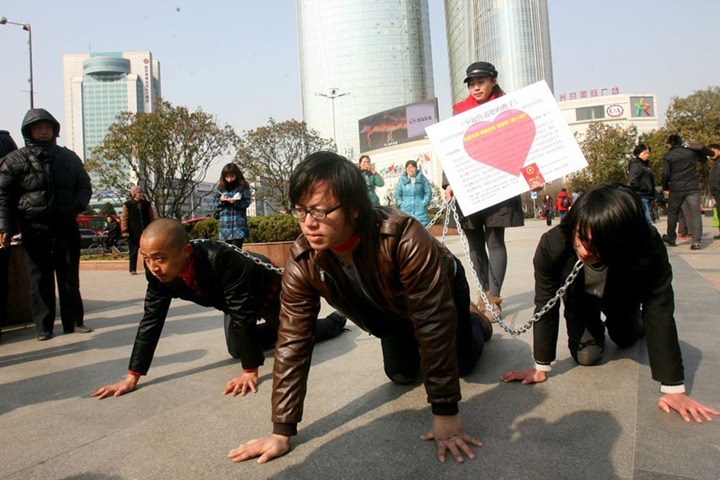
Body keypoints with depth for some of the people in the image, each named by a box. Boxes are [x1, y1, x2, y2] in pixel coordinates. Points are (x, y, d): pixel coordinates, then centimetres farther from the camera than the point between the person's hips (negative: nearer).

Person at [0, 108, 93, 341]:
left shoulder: (69, 157, 10)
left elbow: (84, 185, 15)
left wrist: (77, 205, -5)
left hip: (66, 226, 3)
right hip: (34, 228, -2)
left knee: (70, 277, 7)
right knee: (40, 279, 2)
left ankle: (74, 321, 16)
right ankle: (43, 326, 10)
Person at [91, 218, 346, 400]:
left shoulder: (221, 259, -48)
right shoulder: (159, 272, -28)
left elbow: (243, 316, -41)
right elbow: (151, 320, -18)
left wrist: (250, 372, -35)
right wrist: (132, 377, -16)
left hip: (269, 291, -6)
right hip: (235, 302, 6)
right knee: (237, 350, 16)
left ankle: (336, 320, 42)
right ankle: (276, 329, 43)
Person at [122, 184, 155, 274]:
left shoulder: (146, 204, 9)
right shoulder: (127, 205, -1)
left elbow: (151, 218, 13)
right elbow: (124, 219, -4)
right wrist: (125, 231, -11)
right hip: (133, 233, -3)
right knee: (133, 252, 4)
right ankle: (133, 269, 11)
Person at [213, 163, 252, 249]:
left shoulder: (243, 186, -2)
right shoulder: (221, 187, 7)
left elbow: (247, 202, -6)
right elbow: (216, 203, 10)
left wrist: (235, 202, -23)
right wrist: (221, 200, -12)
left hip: (239, 223, -3)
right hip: (225, 223, 4)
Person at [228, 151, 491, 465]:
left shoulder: (405, 238, -47)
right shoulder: (302, 262, -33)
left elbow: (434, 324, -41)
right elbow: (293, 341, -29)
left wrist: (445, 414, -36)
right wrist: (282, 431, -28)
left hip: (443, 292, -3)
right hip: (394, 310, 3)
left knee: (463, 363, 10)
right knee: (401, 375, 11)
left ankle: (476, 324, 43)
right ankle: (413, 347, 44)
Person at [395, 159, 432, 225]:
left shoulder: (422, 178, 2)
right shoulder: (402, 180, 4)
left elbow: (428, 192, 4)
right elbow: (397, 194, 10)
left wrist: (424, 203, -5)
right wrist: (401, 204, -1)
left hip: (420, 210, 0)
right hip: (406, 211, 0)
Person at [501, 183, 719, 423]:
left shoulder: (648, 248, -42)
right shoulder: (552, 245, -40)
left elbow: (660, 314, -35)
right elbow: (546, 307, -28)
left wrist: (673, 388, -33)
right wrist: (542, 367, -22)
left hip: (622, 297, 1)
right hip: (580, 300, 0)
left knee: (626, 340, 17)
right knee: (586, 355, -7)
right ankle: (595, 327, 26)